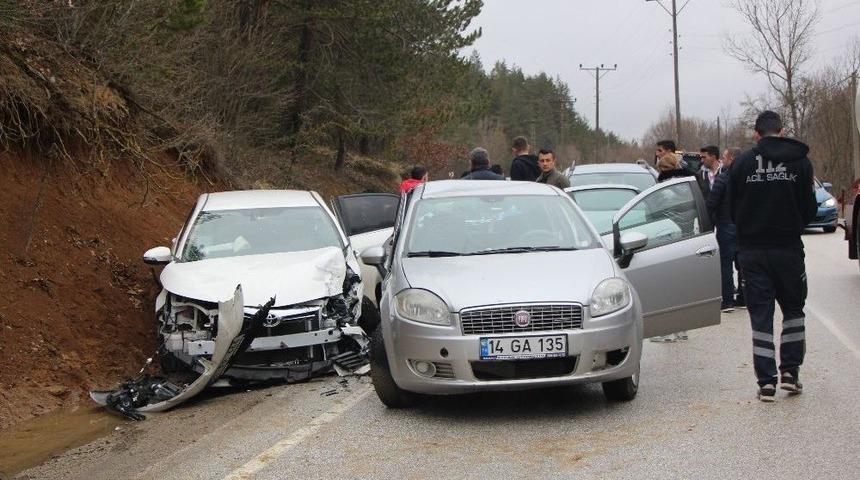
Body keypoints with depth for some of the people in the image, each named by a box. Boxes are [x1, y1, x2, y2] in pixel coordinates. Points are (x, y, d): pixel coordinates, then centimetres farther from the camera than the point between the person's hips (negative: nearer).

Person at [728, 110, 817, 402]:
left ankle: (766, 381, 1)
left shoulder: (742, 163, -2)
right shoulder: (799, 161, -3)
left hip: (752, 250, 0)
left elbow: (733, 209, 4)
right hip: (788, 247, 0)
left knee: (760, 314, 5)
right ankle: (790, 370, 9)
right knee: (793, 309, 17)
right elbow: (810, 208, 2)